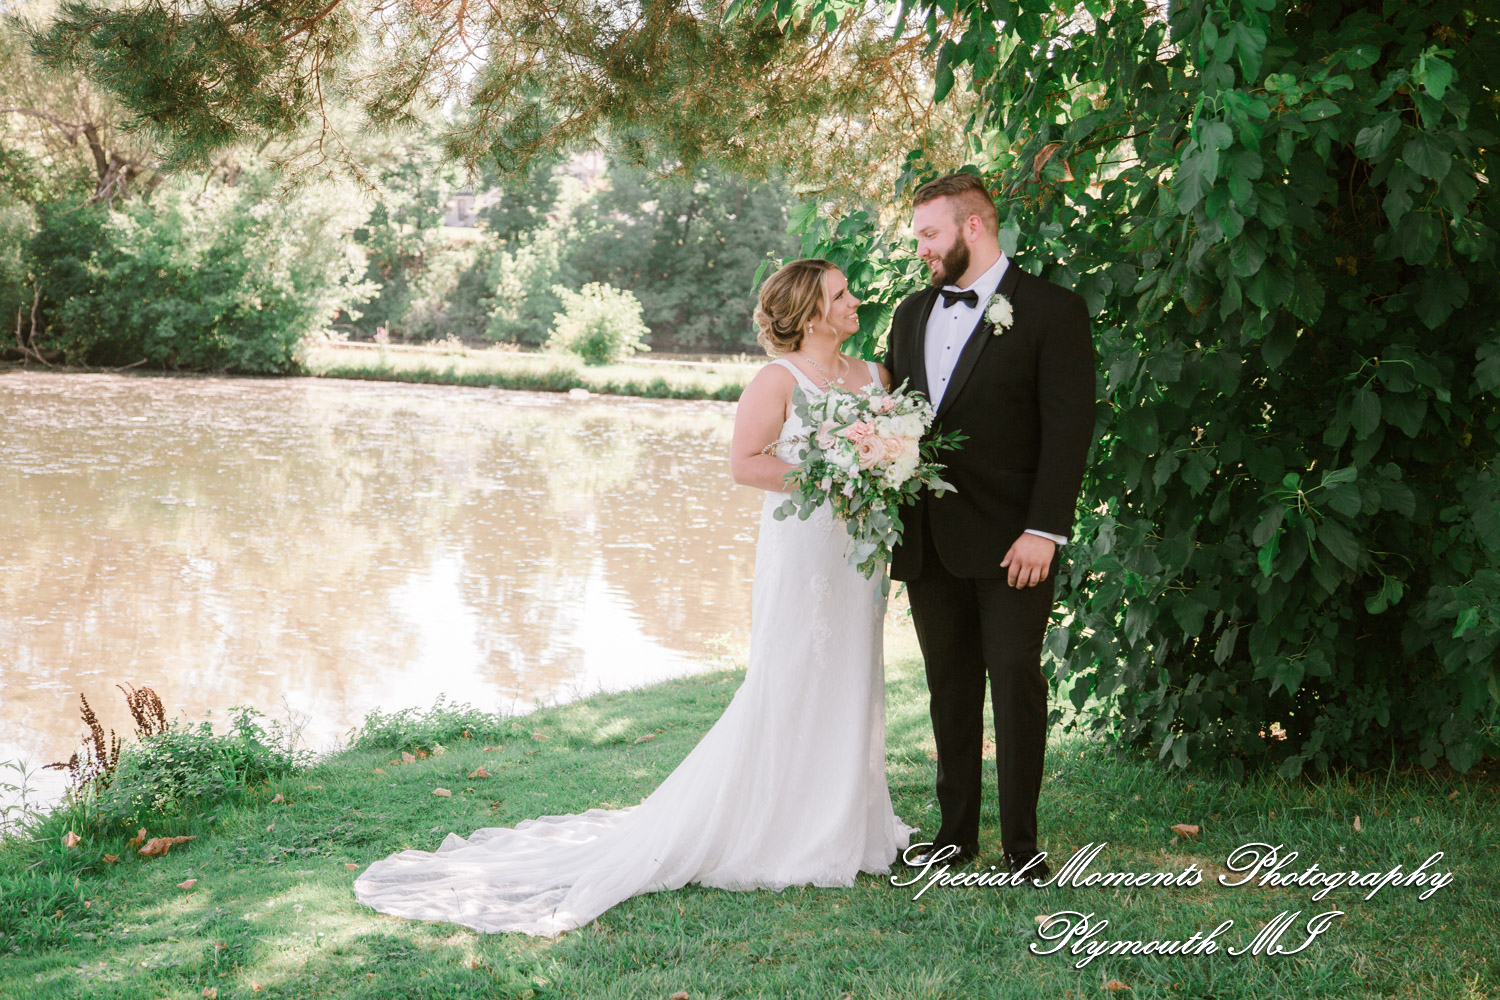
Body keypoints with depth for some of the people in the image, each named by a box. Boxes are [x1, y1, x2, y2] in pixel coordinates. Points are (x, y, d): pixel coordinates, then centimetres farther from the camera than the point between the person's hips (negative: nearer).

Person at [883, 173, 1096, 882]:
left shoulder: (1052, 311, -5)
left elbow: (1069, 428, -10)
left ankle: (1020, 843, 10)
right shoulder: (913, 312, 14)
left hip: (1010, 543, -5)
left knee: (1016, 684, -1)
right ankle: (955, 832, 22)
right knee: (949, 688, 12)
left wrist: (1044, 530, -16)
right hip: (927, 542, 6)